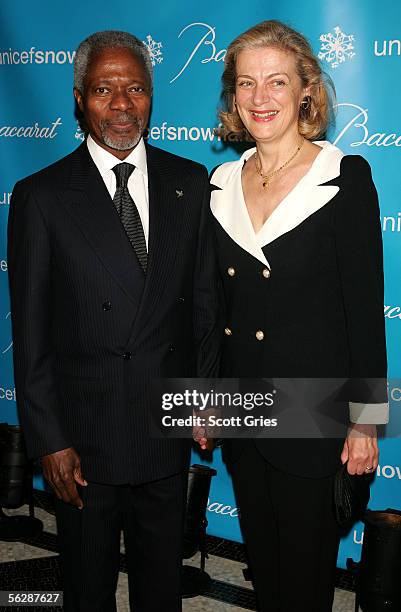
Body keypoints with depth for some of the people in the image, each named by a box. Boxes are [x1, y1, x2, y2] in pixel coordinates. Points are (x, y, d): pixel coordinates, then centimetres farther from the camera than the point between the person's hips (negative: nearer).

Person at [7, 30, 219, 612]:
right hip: (84, 437, -2)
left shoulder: (191, 184, 1)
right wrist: (49, 440, -8)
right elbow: (31, 334, -7)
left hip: (168, 429, 2)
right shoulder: (41, 196, -7)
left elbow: (205, 301, 6)